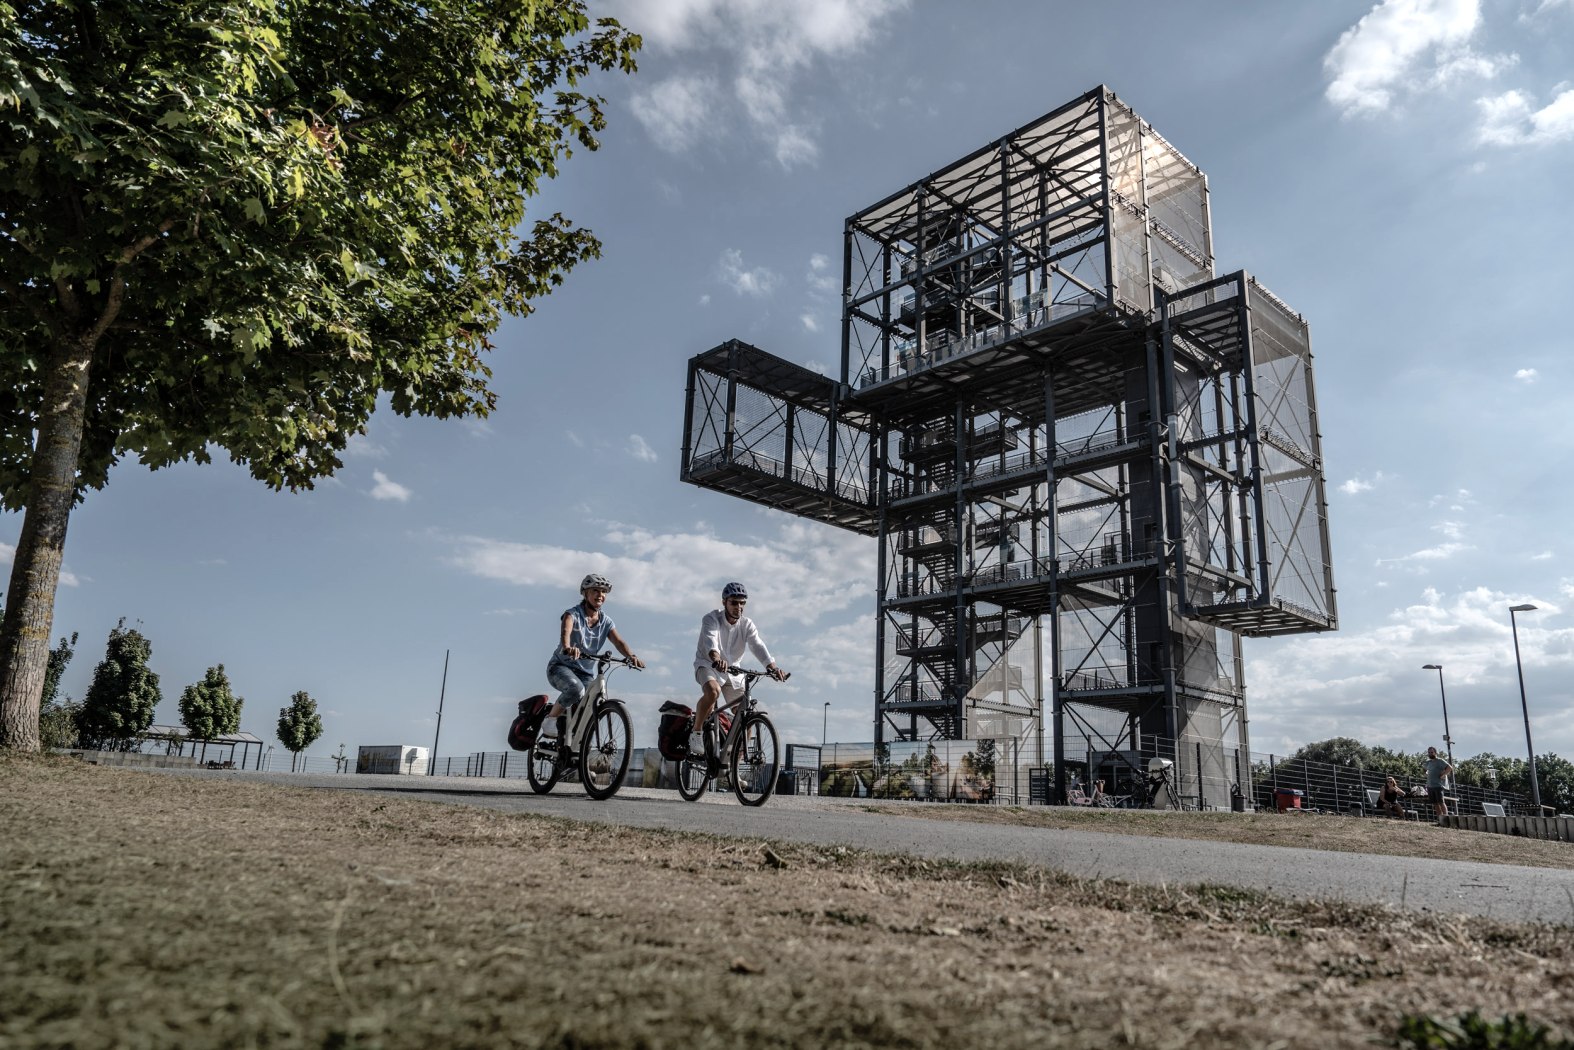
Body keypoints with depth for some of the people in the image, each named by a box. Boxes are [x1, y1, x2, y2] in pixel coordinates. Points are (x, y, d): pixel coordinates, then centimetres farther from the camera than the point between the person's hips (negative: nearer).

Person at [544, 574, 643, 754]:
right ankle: (552, 716, -12)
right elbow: (565, 631, -35)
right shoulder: (573, 614, -12)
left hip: (585, 673, 5)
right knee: (576, 689, -36)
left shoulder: (606, 621, 1)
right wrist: (567, 647, -58)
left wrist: (632, 656, -36)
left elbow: (619, 641, -15)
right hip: (560, 667, -5)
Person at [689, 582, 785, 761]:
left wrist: (772, 666, -43)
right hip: (708, 665, -4)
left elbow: (758, 646, -24)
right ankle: (696, 733, -16)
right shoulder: (712, 619, -19)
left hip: (732, 670, 4)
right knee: (713, 692, -38)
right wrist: (717, 659, -60)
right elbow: (710, 640, -38)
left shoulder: (747, 625, -8)